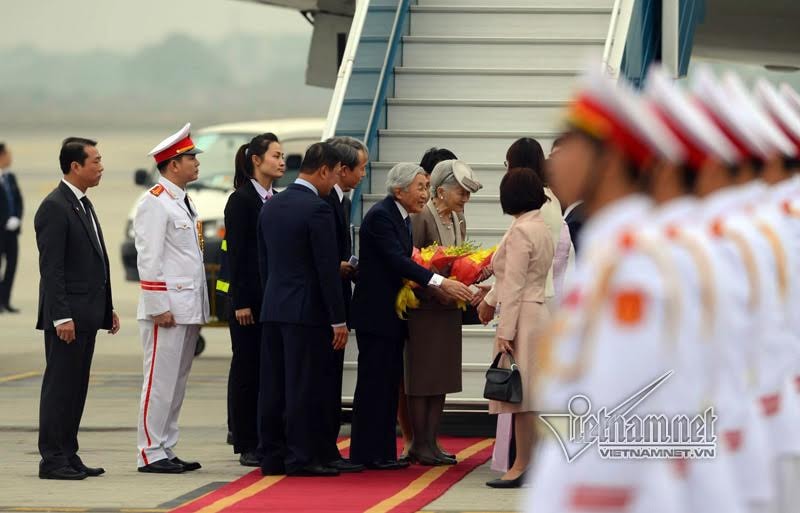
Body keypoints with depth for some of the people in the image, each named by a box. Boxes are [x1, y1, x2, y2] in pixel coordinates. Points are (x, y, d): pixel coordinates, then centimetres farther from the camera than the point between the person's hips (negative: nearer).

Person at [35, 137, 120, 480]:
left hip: (86, 315, 9)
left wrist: (108, 309, 18)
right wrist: (62, 317, -22)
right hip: (66, 315, -9)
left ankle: (68, 456, 14)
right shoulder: (54, 208, -13)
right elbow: (51, 268, -17)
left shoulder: (84, 205, 17)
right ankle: (52, 460, -2)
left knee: (76, 387, 10)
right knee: (59, 385, -5)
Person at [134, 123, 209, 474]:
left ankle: (166, 450, 16)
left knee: (177, 382, 11)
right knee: (160, 381, -7)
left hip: (189, 309, 9)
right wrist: (160, 308, -19)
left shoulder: (183, 202, 17)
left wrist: (200, 307, 18)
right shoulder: (155, 202, -11)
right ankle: (150, 453, -4)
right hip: (168, 310, -9)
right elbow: (149, 259, -16)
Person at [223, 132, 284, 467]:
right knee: (247, 368, 0)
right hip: (251, 298, -6)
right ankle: (247, 445, 3)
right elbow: (235, 254, -10)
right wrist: (240, 302, -15)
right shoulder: (241, 200, -6)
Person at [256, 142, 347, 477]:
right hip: (307, 311, -7)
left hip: (272, 310, 8)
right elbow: (328, 268, -15)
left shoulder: (270, 207, 10)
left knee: (273, 386, 9)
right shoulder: (318, 209, -14)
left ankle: (272, 456, 12)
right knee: (305, 387, -4)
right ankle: (301, 458, -3)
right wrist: (339, 320, -11)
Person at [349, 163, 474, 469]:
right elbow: (398, 260, -27)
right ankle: (368, 454, -2)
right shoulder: (380, 216, -17)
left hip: (393, 312, 10)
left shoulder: (402, 218, 13)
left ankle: (383, 452, 15)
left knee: (389, 383, 11)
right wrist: (441, 283, -34)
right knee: (374, 383, -5)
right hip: (376, 314, -10)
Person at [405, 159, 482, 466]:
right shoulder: (421, 217, -13)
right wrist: (438, 289, -22)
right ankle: (419, 444, 3)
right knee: (421, 375, -2)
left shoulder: (458, 219, 12)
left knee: (442, 376, 8)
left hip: (449, 308, 8)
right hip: (424, 308, -8)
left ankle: (430, 442, 13)